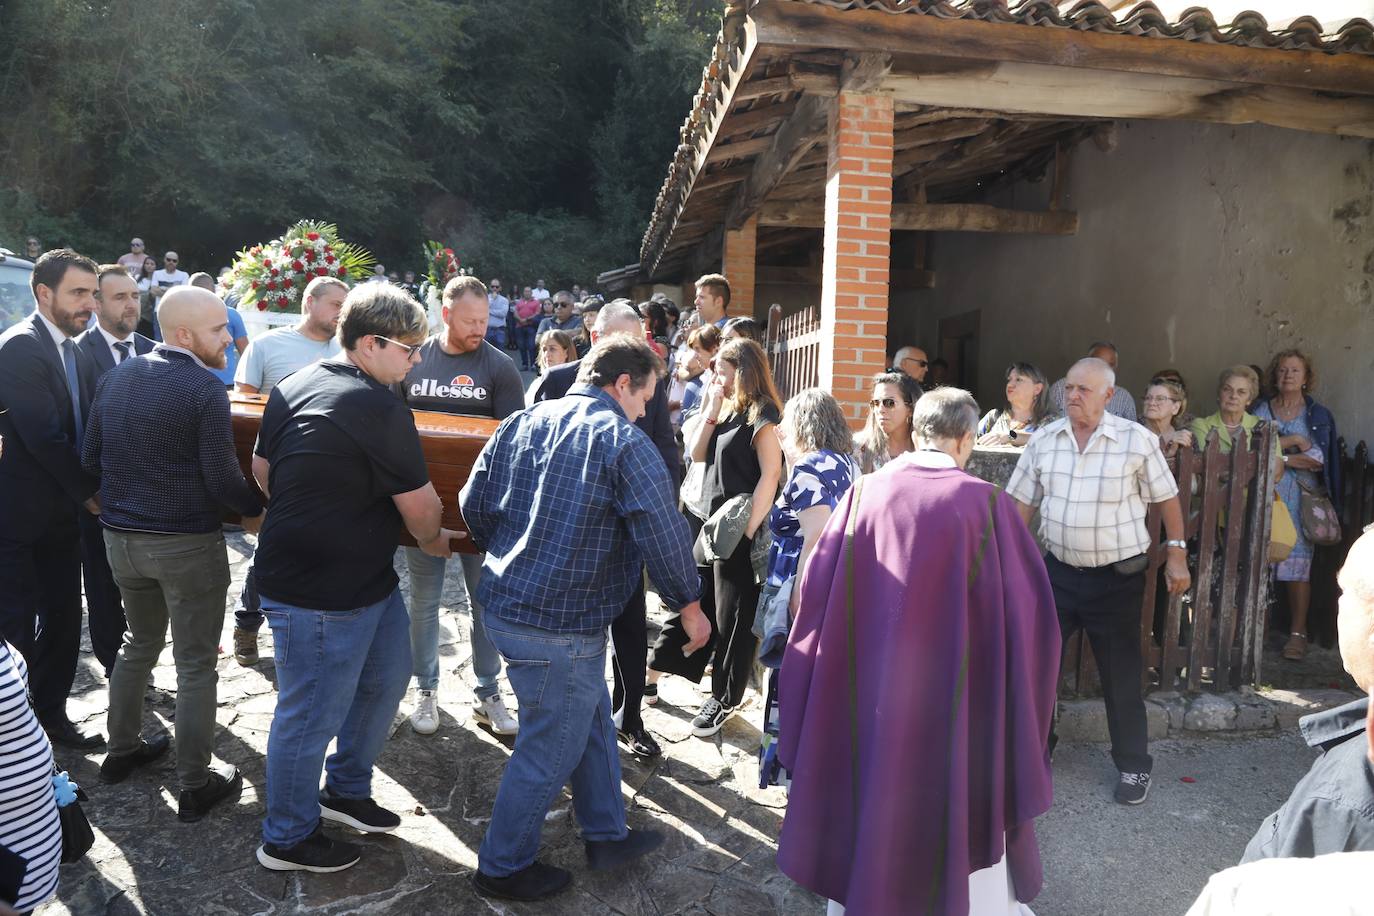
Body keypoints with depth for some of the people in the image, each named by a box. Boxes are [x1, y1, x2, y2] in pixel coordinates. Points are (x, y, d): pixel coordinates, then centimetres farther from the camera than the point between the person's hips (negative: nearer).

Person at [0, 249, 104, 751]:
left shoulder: (73, 349, 9)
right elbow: (43, 436, -21)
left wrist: (87, 489, -1)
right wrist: (87, 492, -11)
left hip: (61, 511, 8)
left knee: (62, 618, 13)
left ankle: (51, 713, 27)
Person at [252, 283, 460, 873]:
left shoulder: (292, 388, 4)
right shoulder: (379, 410, -23)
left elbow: (261, 470, 15)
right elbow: (421, 506, -14)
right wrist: (435, 541, 7)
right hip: (320, 597, -10)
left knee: (385, 679, 23)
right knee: (312, 716, 8)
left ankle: (346, 790, 42)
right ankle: (287, 840, 28)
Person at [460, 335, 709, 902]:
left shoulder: (520, 423, 6)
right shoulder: (624, 443, -15)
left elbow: (474, 501, 11)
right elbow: (663, 533, -17)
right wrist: (689, 605, -2)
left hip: (504, 603, 9)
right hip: (561, 626, -8)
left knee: (592, 724, 24)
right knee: (549, 751, 11)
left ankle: (606, 835, 39)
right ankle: (503, 868, 29)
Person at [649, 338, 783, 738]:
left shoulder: (761, 414, -12)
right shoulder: (729, 411, 13)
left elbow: (771, 473, -18)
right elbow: (696, 454, 11)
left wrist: (748, 529, -22)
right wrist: (711, 410, 0)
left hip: (741, 532, -8)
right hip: (713, 524, 8)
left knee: (732, 617, 4)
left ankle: (724, 699, 17)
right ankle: (657, 672, 28)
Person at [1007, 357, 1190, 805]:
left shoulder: (1137, 439, -9)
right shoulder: (1044, 440, 0)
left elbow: (1167, 497, 1)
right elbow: (1020, 501, 6)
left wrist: (1176, 555, 0)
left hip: (1117, 577, -3)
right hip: (1059, 570, 3)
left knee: (1121, 674, 8)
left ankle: (1133, 765, 26)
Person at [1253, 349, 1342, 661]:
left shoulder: (1318, 415, 8)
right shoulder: (1261, 410, 10)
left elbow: (1319, 460, -2)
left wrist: (1278, 457, -7)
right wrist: (1290, 441, -12)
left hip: (1301, 498, -1)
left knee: (1298, 564, -5)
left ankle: (1298, 632, 2)